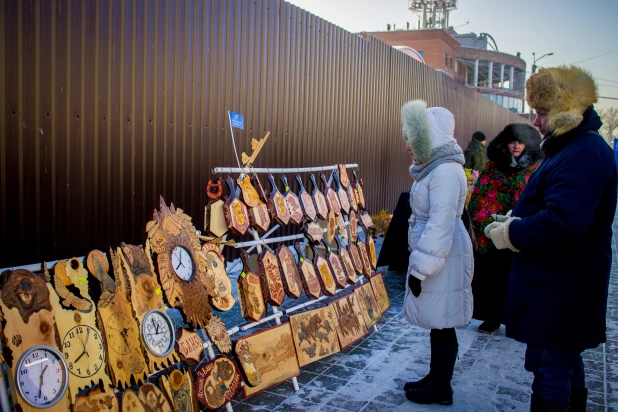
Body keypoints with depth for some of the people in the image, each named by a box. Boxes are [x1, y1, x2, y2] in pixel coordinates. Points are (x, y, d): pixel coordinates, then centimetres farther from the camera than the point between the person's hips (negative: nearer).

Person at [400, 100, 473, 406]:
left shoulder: (445, 172, -19)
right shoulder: (434, 168, 12)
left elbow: (441, 226, -23)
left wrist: (421, 268, -20)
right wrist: (419, 261, 20)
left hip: (443, 259, -10)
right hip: (432, 255, 10)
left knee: (441, 323, 2)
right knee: (437, 322, 17)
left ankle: (441, 389, 16)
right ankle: (436, 378, 31)